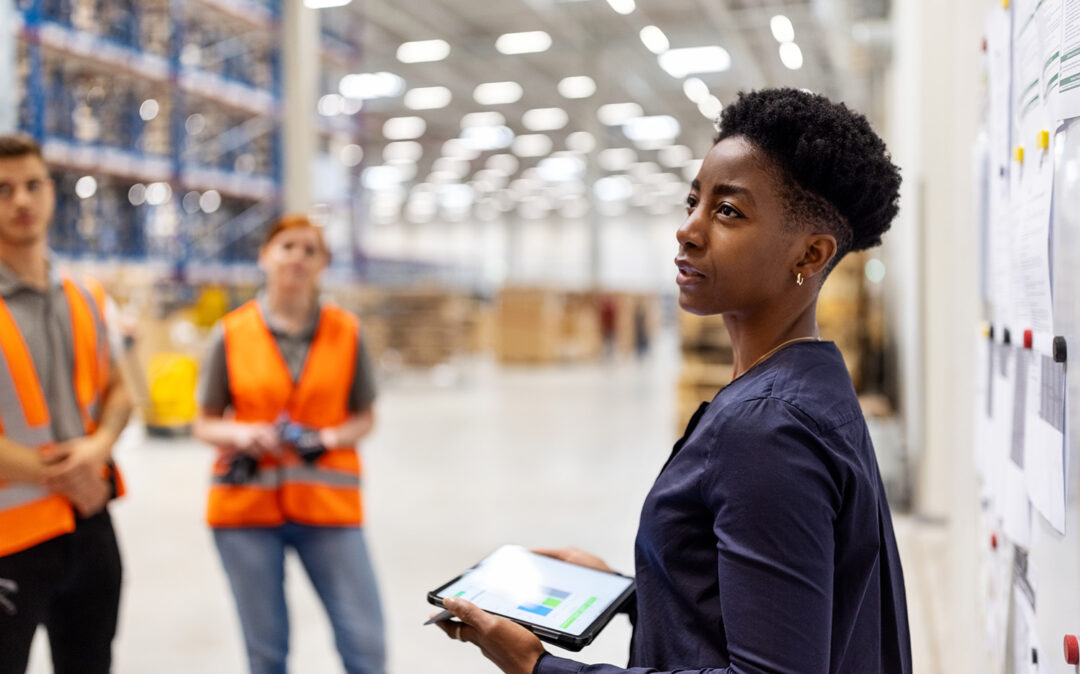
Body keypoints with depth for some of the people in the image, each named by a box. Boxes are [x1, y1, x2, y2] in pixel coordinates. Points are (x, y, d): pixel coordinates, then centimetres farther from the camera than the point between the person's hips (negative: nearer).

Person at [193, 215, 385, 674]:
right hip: (247, 504, 0)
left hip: (327, 503, 0)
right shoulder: (233, 333, 1)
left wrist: (329, 438, -11)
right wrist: (241, 435, -13)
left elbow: (365, 417, 9)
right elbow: (205, 425, 7)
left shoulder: (346, 331, 2)